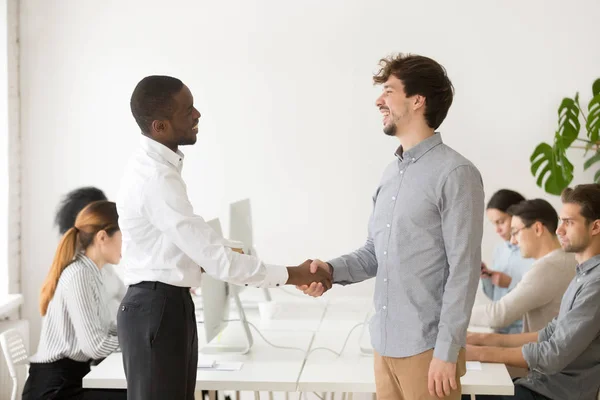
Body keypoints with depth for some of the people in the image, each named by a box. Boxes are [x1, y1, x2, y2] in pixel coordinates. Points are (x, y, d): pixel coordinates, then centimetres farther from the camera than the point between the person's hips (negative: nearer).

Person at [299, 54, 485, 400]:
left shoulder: (456, 173, -12)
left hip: (427, 349, -7)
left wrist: (446, 352, -17)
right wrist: (331, 270, -3)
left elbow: (464, 272, -15)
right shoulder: (392, 173, 12)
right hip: (385, 344, 7)